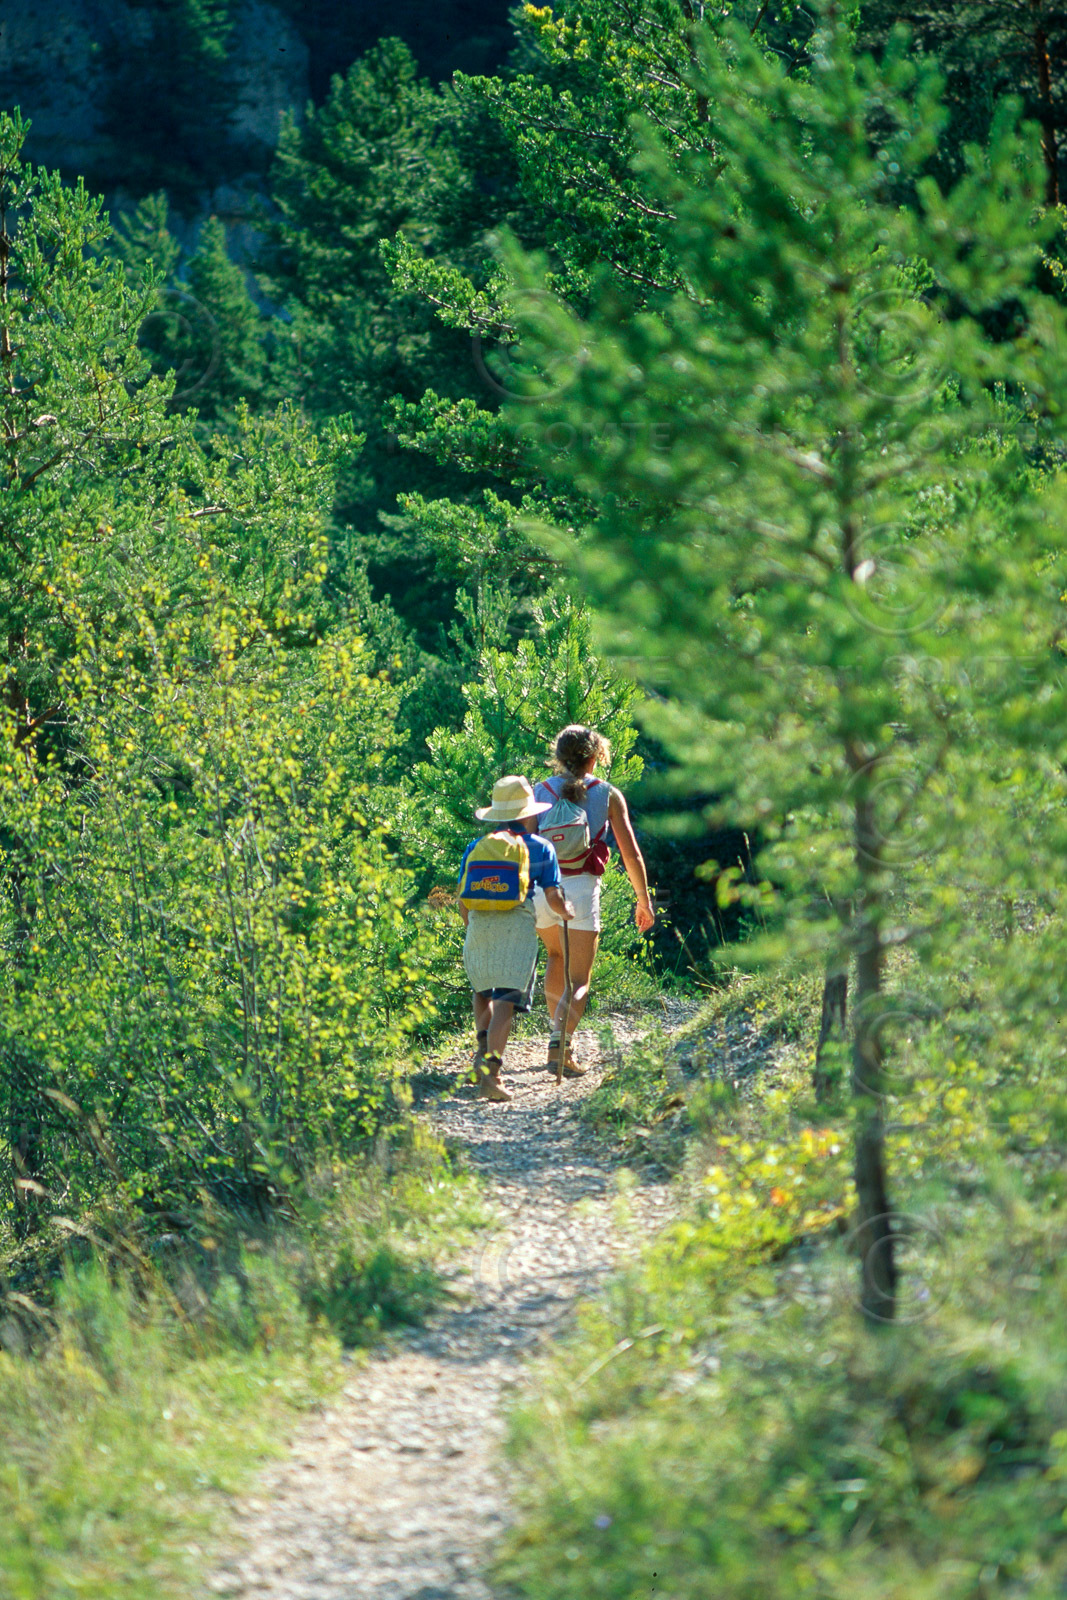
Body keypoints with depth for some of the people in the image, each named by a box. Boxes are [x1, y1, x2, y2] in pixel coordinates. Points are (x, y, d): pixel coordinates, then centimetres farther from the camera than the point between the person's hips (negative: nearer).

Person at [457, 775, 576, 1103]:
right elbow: (553, 897, 7)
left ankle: (484, 1046, 5)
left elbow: (463, 902, 15)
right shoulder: (540, 848, 10)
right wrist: (567, 912, 28)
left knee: (483, 991, 25)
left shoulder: (476, 847, 16)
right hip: (518, 926, -3)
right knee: (506, 1000, -7)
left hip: (479, 926, 3)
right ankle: (491, 1066, -23)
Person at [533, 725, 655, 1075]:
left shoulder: (540, 792, 9)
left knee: (556, 956, 32)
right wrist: (644, 899, 15)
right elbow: (631, 853, 5)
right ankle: (561, 1045, -23)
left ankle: (558, 1032, 23)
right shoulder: (607, 795, 5)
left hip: (540, 887, 3)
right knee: (579, 981, 2)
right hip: (580, 888, -3)